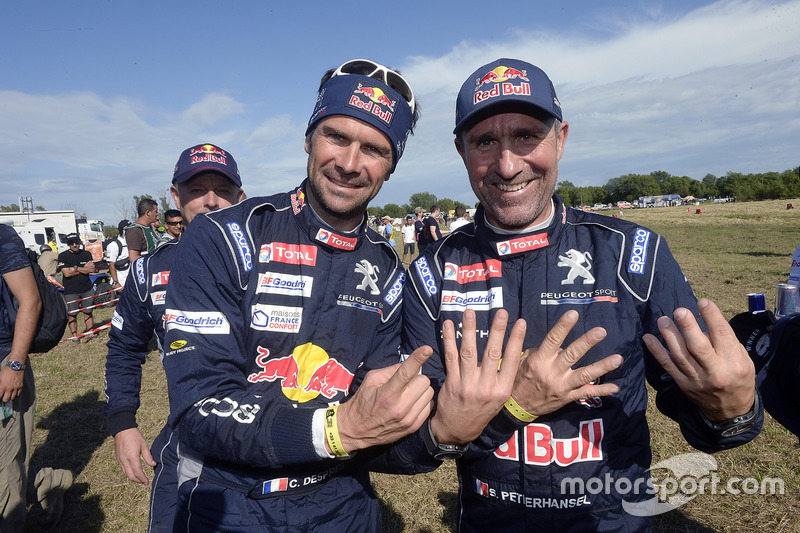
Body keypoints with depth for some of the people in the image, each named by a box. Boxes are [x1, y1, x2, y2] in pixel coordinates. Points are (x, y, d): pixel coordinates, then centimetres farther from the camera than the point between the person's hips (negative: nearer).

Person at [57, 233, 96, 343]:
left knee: (88, 312, 7)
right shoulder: (63, 256, 1)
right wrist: (84, 268, -5)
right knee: (71, 314, -1)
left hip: (87, 289, 2)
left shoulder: (86, 254, 9)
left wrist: (76, 268, -9)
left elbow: (92, 269, -3)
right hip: (70, 291, -2)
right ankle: (74, 336, 8)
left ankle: (90, 333, 13)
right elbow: (66, 273, -10)